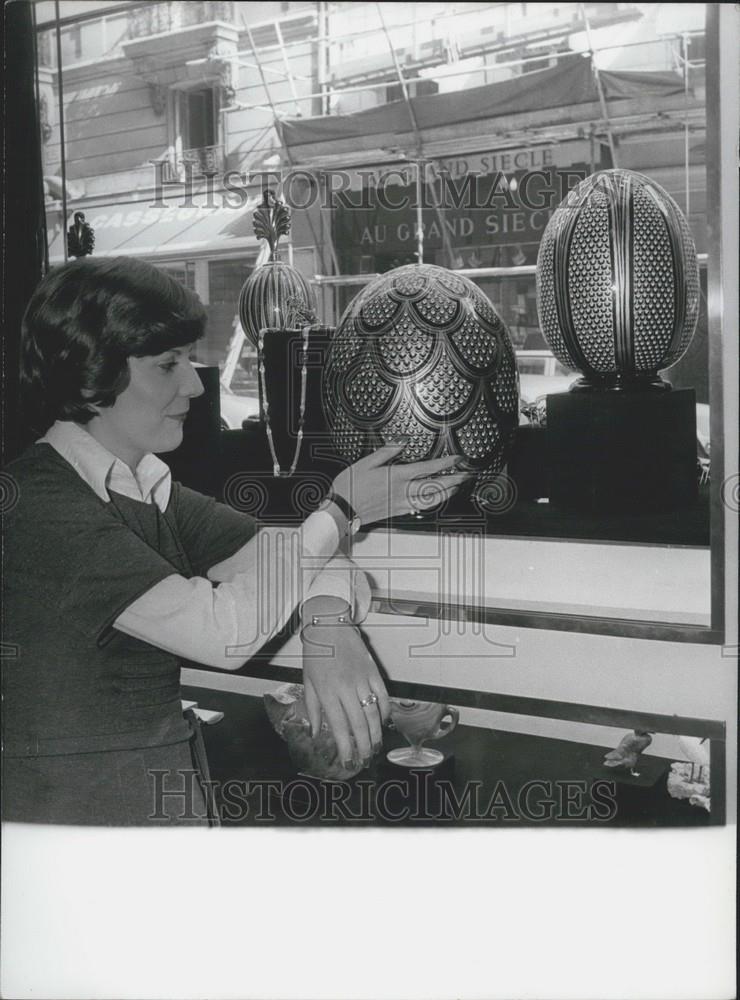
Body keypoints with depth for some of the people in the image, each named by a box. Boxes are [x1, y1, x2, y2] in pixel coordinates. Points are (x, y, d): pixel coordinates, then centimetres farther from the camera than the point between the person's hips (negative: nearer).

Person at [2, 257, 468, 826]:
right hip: (75, 806, -7)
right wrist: (341, 510, -15)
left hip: (170, 790, 7)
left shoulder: (148, 488, 7)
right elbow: (224, 631, -23)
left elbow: (282, 552, 5)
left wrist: (331, 629, -17)